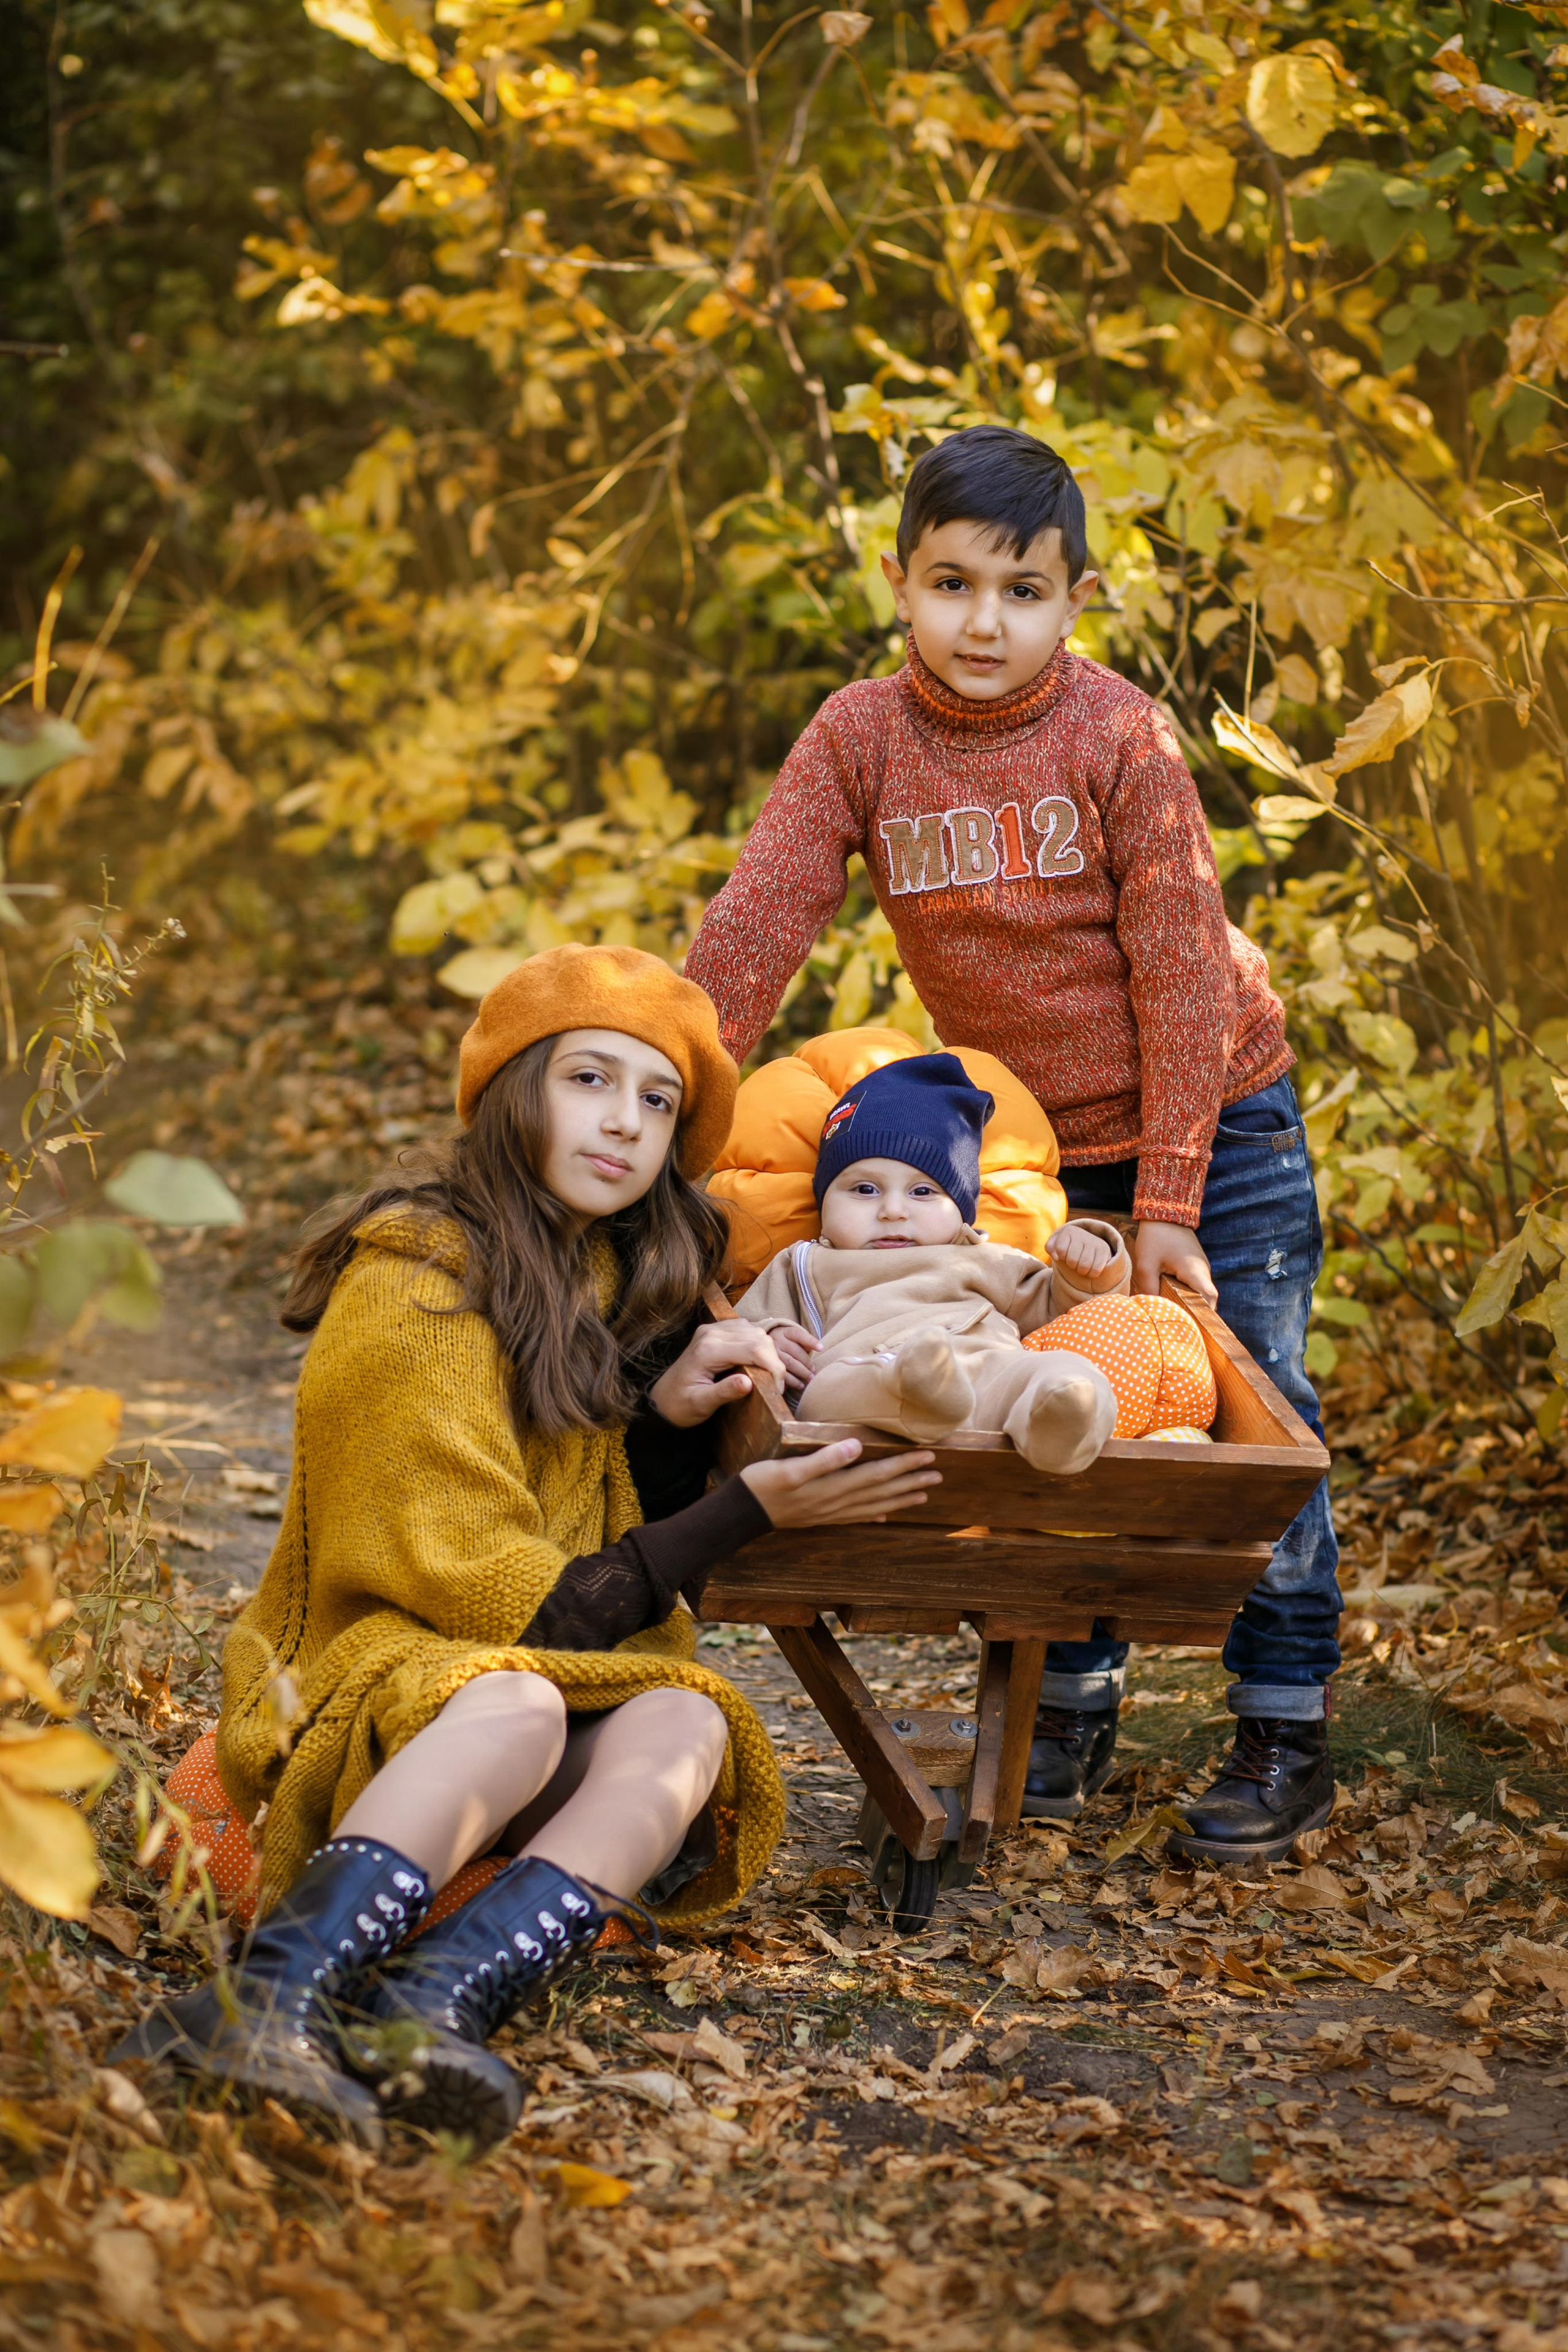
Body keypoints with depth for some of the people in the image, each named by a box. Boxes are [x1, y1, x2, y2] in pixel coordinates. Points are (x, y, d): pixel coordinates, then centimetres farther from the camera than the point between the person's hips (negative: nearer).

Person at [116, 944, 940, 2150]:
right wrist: (757, 1507, -13)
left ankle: (432, 2004, -50)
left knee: (684, 1728, -27)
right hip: (384, 1669, -6)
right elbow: (508, 1602, -13)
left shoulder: (619, 1277, 12)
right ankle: (273, 1998, -58)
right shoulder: (412, 1289, -11)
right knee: (517, 1708, -38)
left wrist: (669, 1410, -6)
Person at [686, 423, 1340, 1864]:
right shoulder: (861, 738, -9)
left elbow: (1180, 969, -16)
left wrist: (1169, 1200, -18)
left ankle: (1288, 1730, 11)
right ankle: (1074, 1708, 24)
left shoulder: (1120, 737, -17)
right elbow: (757, 927, -13)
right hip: (1027, 1144, 3)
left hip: (1214, 1119, -3)